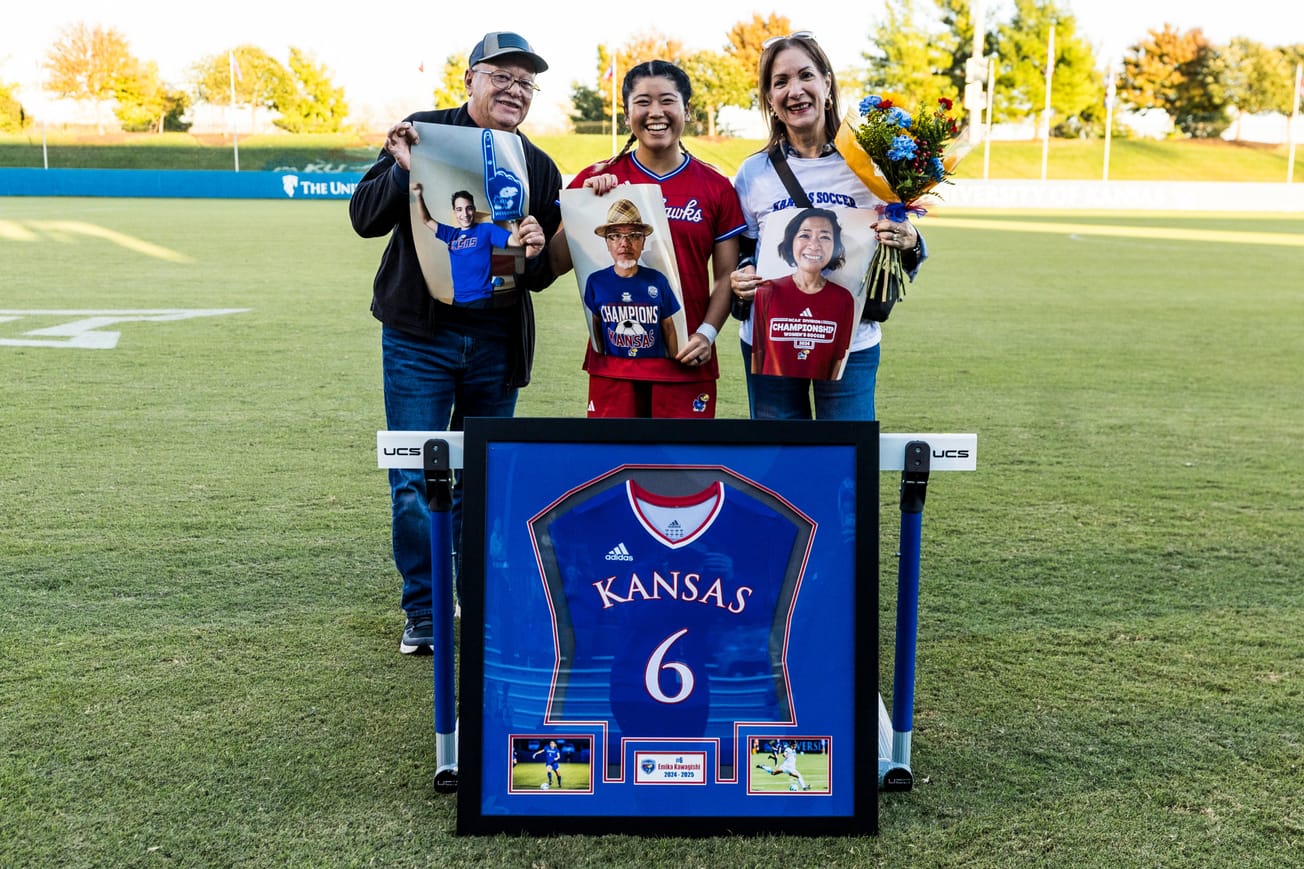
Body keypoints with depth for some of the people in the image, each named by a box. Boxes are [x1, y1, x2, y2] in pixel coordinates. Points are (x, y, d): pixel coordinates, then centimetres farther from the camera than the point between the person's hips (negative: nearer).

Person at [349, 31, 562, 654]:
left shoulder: (540, 168, 9)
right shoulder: (423, 133, 0)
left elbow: (543, 276, 11)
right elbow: (365, 218, -4)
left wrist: (537, 249, -12)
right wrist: (402, 170, -20)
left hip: (497, 342, 3)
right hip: (419, 334, -2)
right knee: (415, 479, -1)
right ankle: (423, 611, 13)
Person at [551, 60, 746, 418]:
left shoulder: (716, 187, 5)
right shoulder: (597, 180, 4)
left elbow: (726, 276, 6)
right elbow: (557, 264, 2)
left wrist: (707, 333, -7)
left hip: (685, 363, 0)